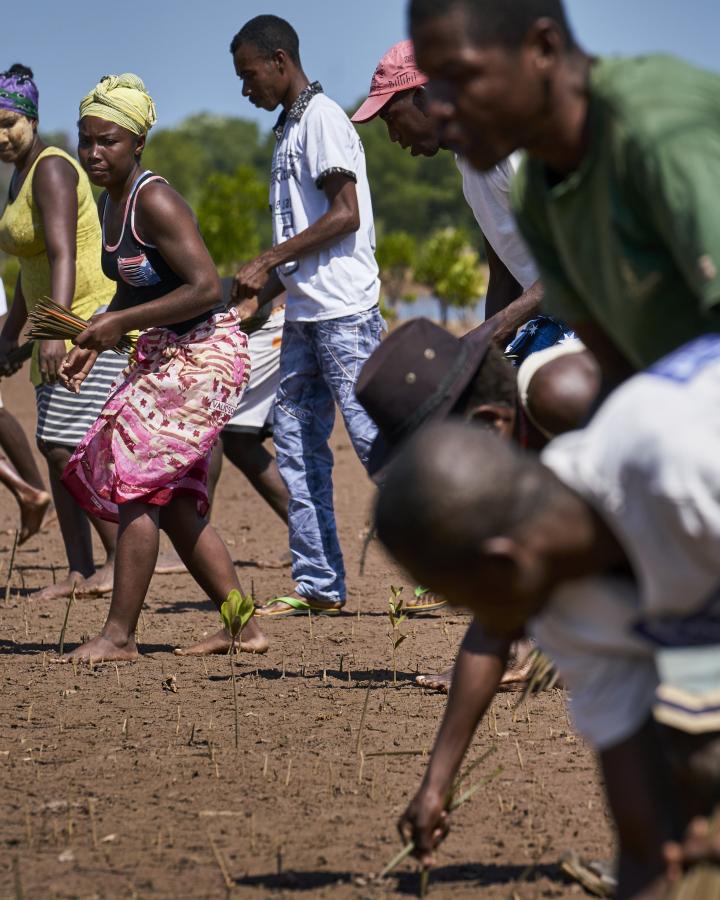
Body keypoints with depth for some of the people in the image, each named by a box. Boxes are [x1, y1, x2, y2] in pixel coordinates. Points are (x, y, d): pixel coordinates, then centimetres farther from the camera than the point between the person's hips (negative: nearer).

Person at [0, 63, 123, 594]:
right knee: (56, 450, 7)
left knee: (69, 447, -15)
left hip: (95, 317, -10)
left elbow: (63, 255, -27)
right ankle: (79, 571, 9)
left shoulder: (51, 169, -14)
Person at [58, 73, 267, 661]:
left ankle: (120, 635, -6)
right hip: (164, 357, 10)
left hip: (204, 354, -10)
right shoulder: (110, 202, 9)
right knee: (173, 500, 12)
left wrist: (118, 323, -21)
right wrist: (94, 342, 6)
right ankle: (244, 627, 19)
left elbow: (206, 288, -26)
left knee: (132, 479, -11)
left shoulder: (154, 203, -19)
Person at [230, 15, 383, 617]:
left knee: (373, 435, -11)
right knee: (297, 446, 7)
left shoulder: (322, 117, -8)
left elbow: (345, 215, -17)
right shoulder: (288, 130, 20)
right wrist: (258, 296, 15)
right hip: (304, 315, 10)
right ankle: (319, 585, 10)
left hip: (345, 311, -10)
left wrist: (266, 262, -14)